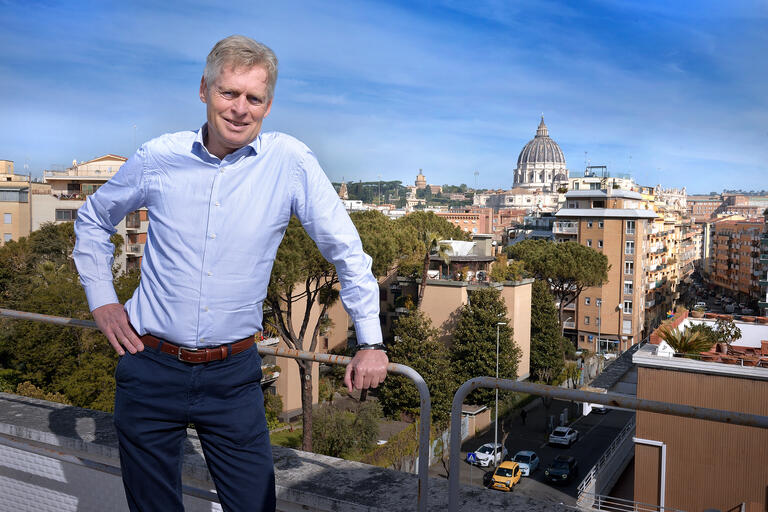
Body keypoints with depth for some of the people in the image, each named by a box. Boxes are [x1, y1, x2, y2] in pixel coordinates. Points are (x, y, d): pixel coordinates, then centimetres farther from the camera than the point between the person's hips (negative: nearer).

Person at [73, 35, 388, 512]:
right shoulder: (158, 158, -3)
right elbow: (94, 219, 15)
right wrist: (102, 298, 8)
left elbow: (345, 249, -5)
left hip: (233, 376, -1)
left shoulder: (291, 162, -9)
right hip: (151, 370, 2)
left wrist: (371, 341, -6)